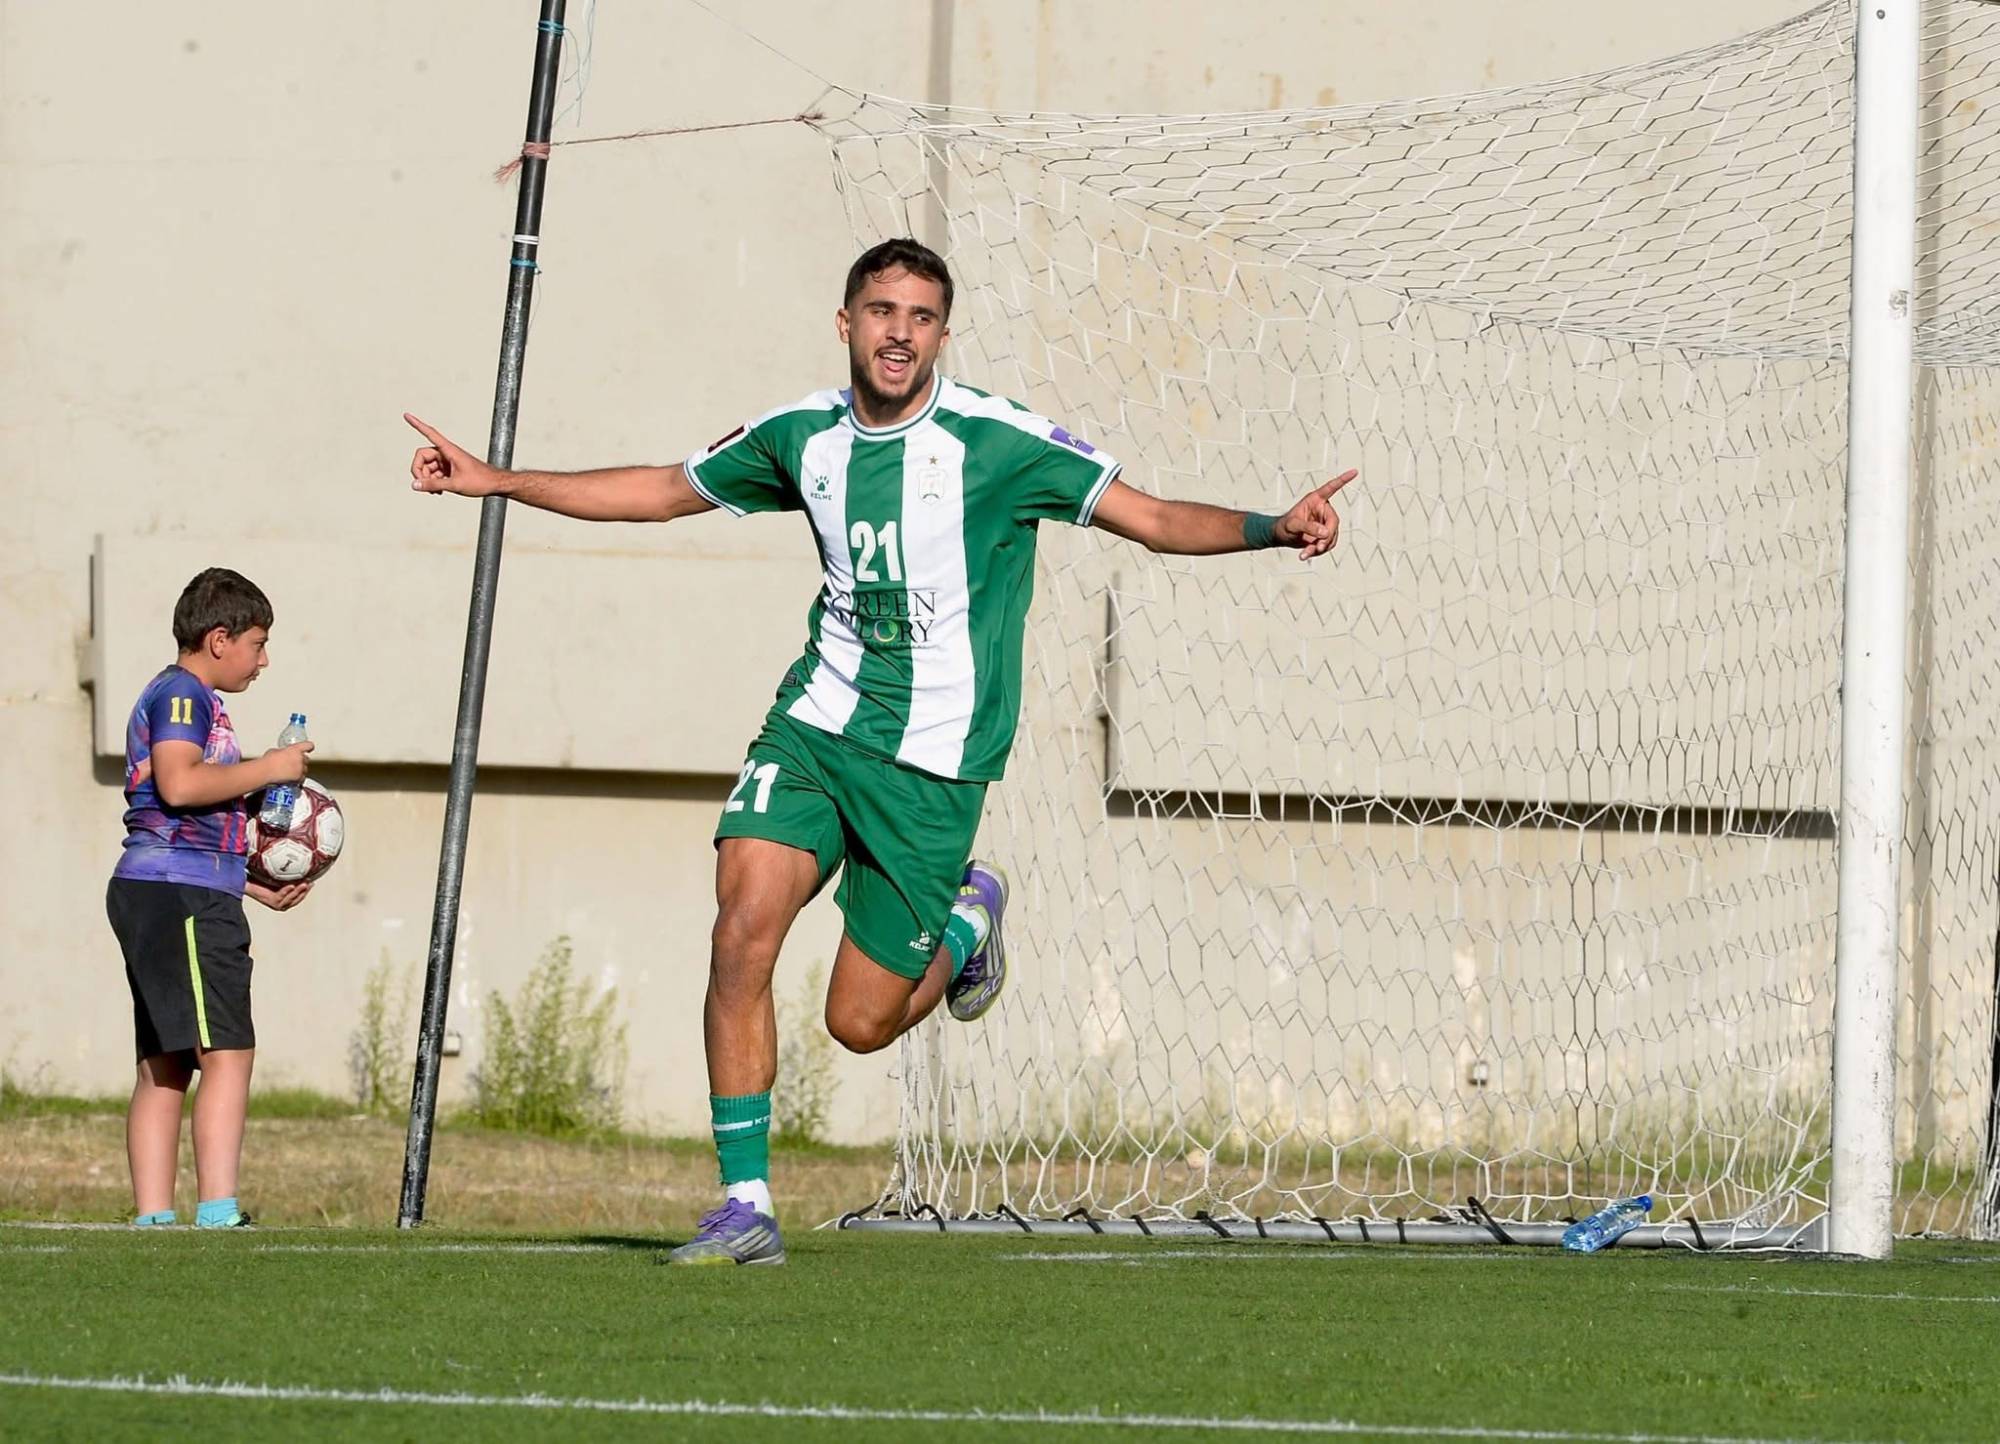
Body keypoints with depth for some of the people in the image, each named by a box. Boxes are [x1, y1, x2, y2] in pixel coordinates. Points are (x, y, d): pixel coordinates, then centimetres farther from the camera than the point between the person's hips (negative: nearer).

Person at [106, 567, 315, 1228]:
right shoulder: (182, 695, -6)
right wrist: (267, 769, -12)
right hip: (178, 894, -11)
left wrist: (257, 888, 26)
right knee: (228, 1052, -16)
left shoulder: (191, 700, 25)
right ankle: (217, 1211, -24)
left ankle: (153, 1219, 4)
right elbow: (179, 783, -23)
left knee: (165, 1067, 7)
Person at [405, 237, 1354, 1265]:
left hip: (933, 761, -3)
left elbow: (1155, 519, -9)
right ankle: (745, 1206, -11)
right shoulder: (801, 437, 3)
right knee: (742, 933, -18)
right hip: (815, 724, 3)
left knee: (860, 1022, -1)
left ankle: (968, 918, 33)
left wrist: (1275, 528, -27)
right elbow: (664, 492, 18)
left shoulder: (997, 441, -10)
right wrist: (498, 481, 17)